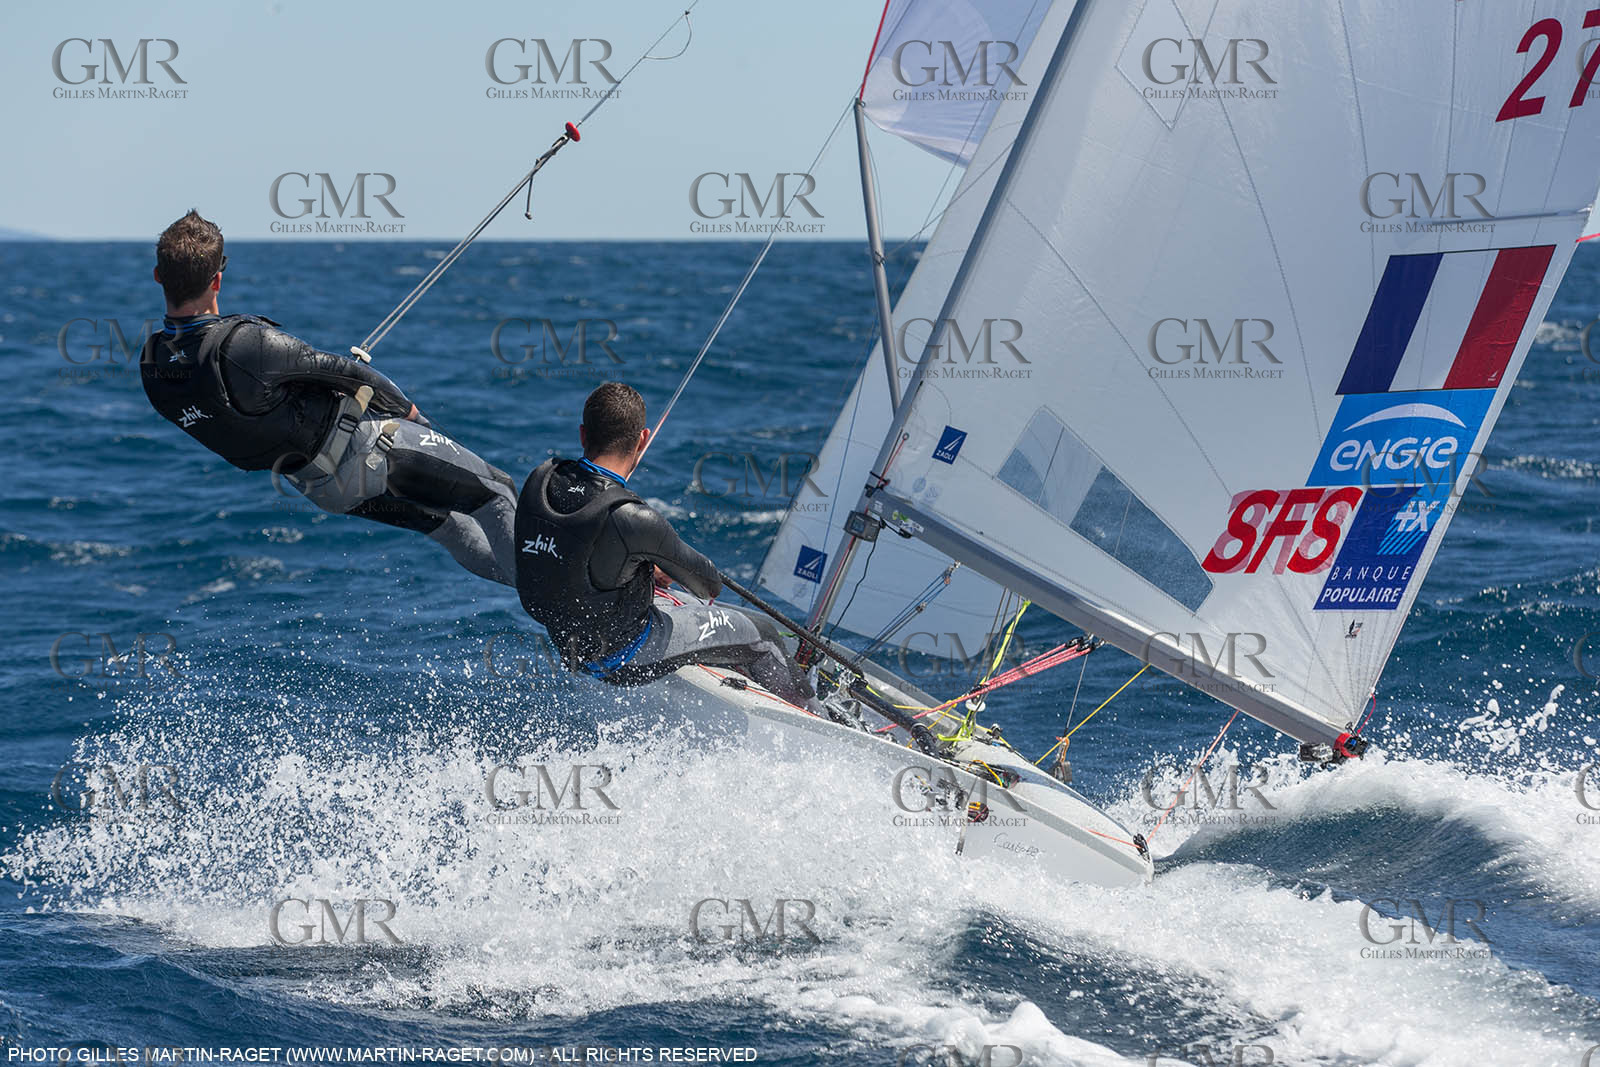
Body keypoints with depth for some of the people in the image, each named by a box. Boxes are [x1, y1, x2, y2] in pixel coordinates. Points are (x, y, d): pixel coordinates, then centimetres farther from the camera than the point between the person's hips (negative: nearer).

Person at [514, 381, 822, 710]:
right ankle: (814, 716, 33)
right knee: (762, 634, 11)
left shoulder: (540, 480, -13)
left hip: (564, 639, 7)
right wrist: (712, 584, 13)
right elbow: (707, 583, -11)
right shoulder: (633, 519, -31)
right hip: (624, 657, -7)